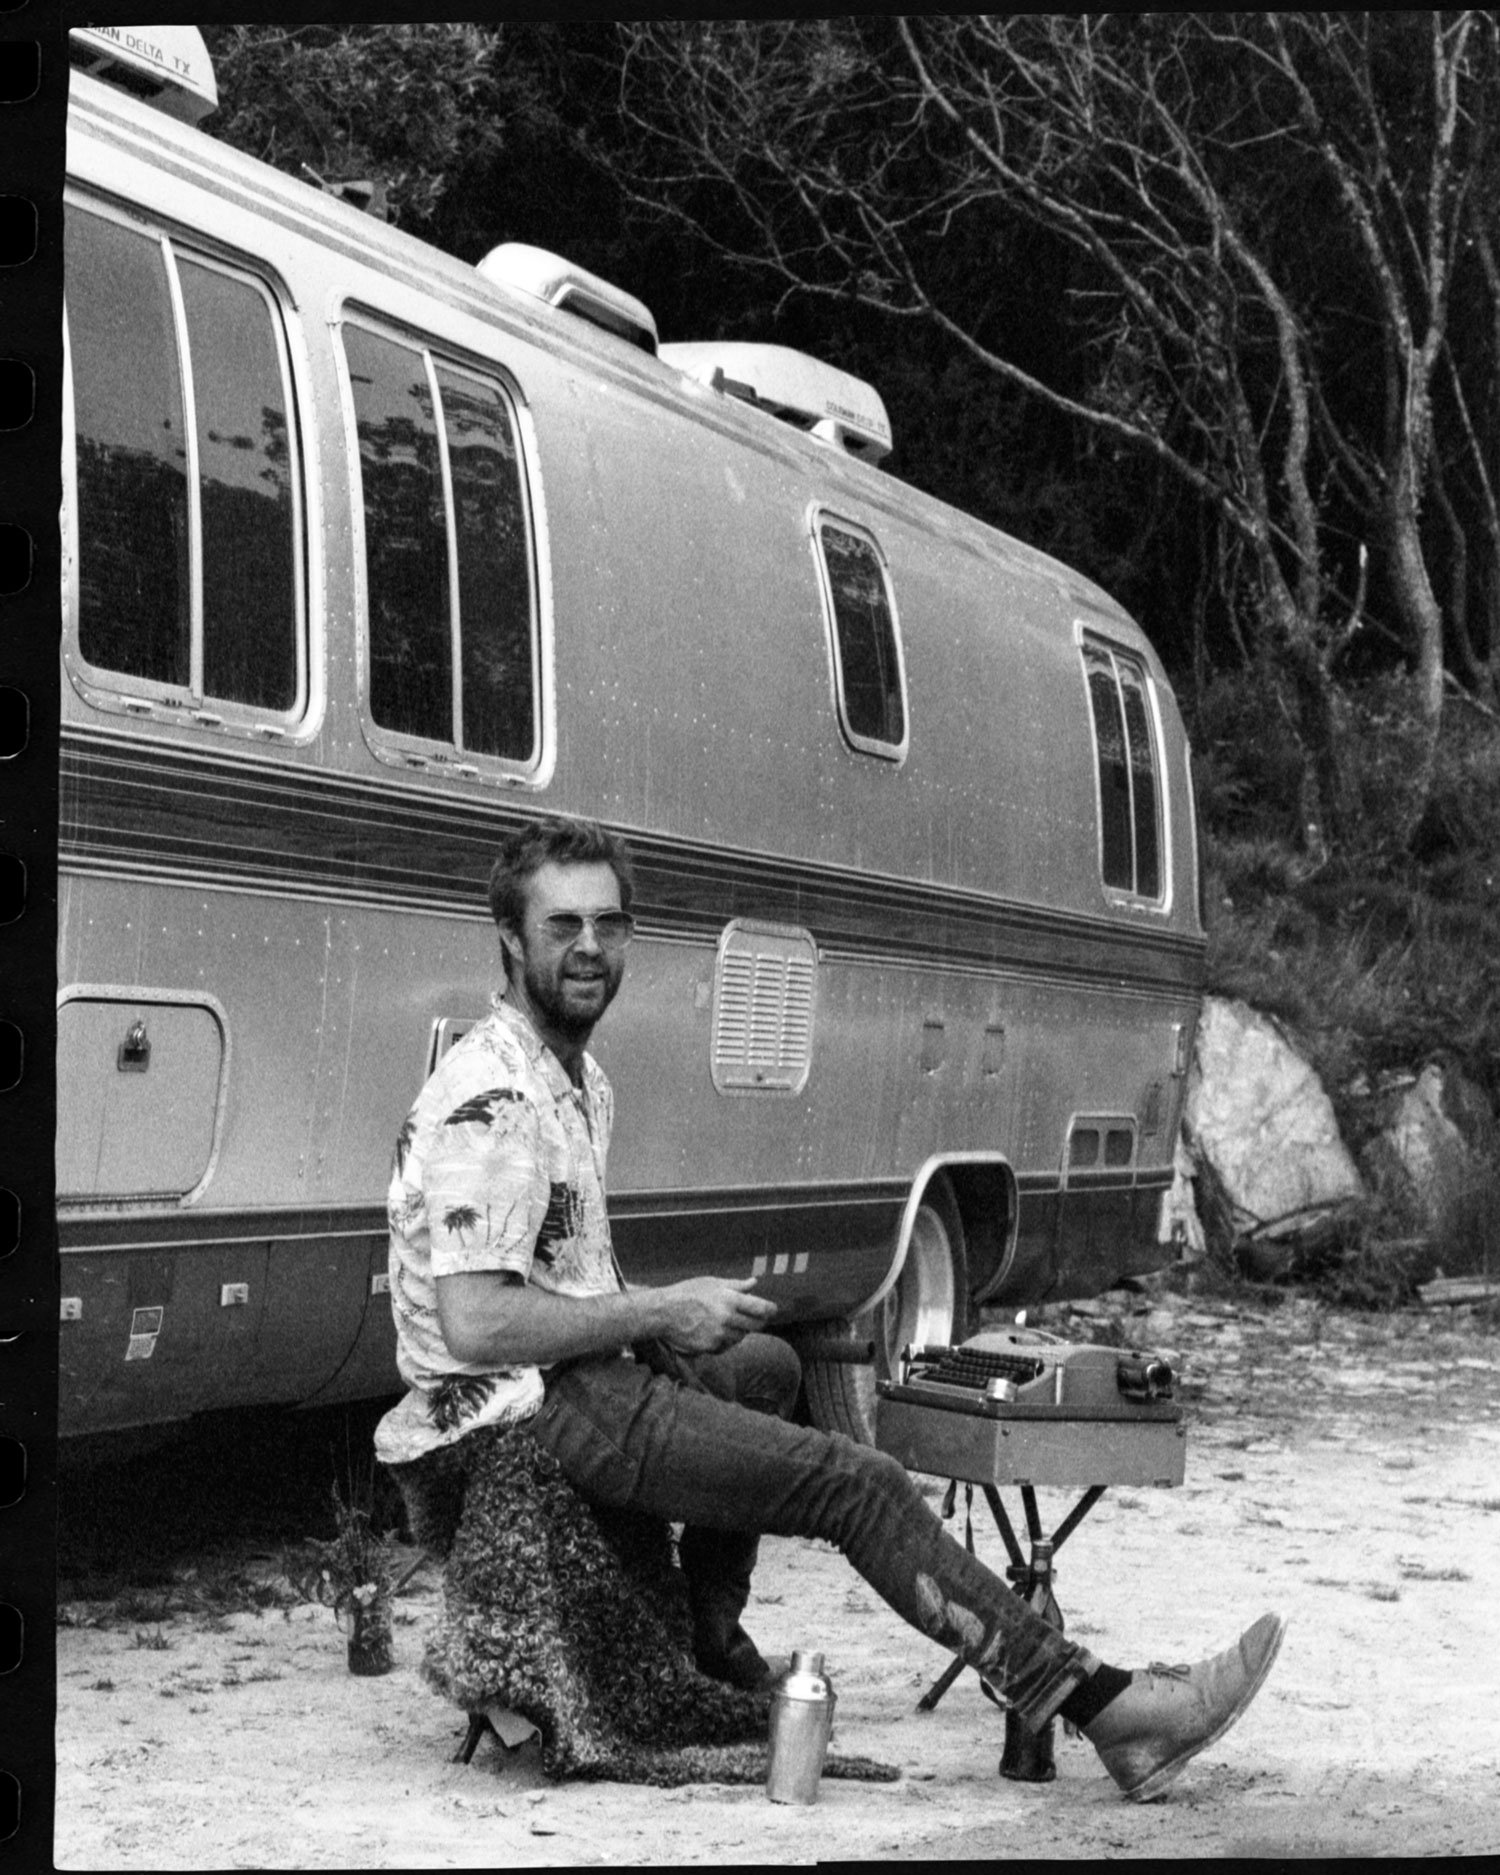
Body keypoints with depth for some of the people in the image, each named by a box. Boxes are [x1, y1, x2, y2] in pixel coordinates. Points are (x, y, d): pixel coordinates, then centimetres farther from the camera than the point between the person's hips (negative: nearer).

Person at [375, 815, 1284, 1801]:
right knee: (863, 1485, -14)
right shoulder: (493, 1100, -20)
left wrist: (667, 1315, 6)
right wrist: (660, 1314, -18)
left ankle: (710, 1639, 27)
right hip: (530, 1410, -11)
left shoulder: (580, 1080, 13)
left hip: (579, 1379, 11)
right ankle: (1112, 1711, -13)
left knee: (766, 1363, 32)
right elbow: (476, 1325, -28)